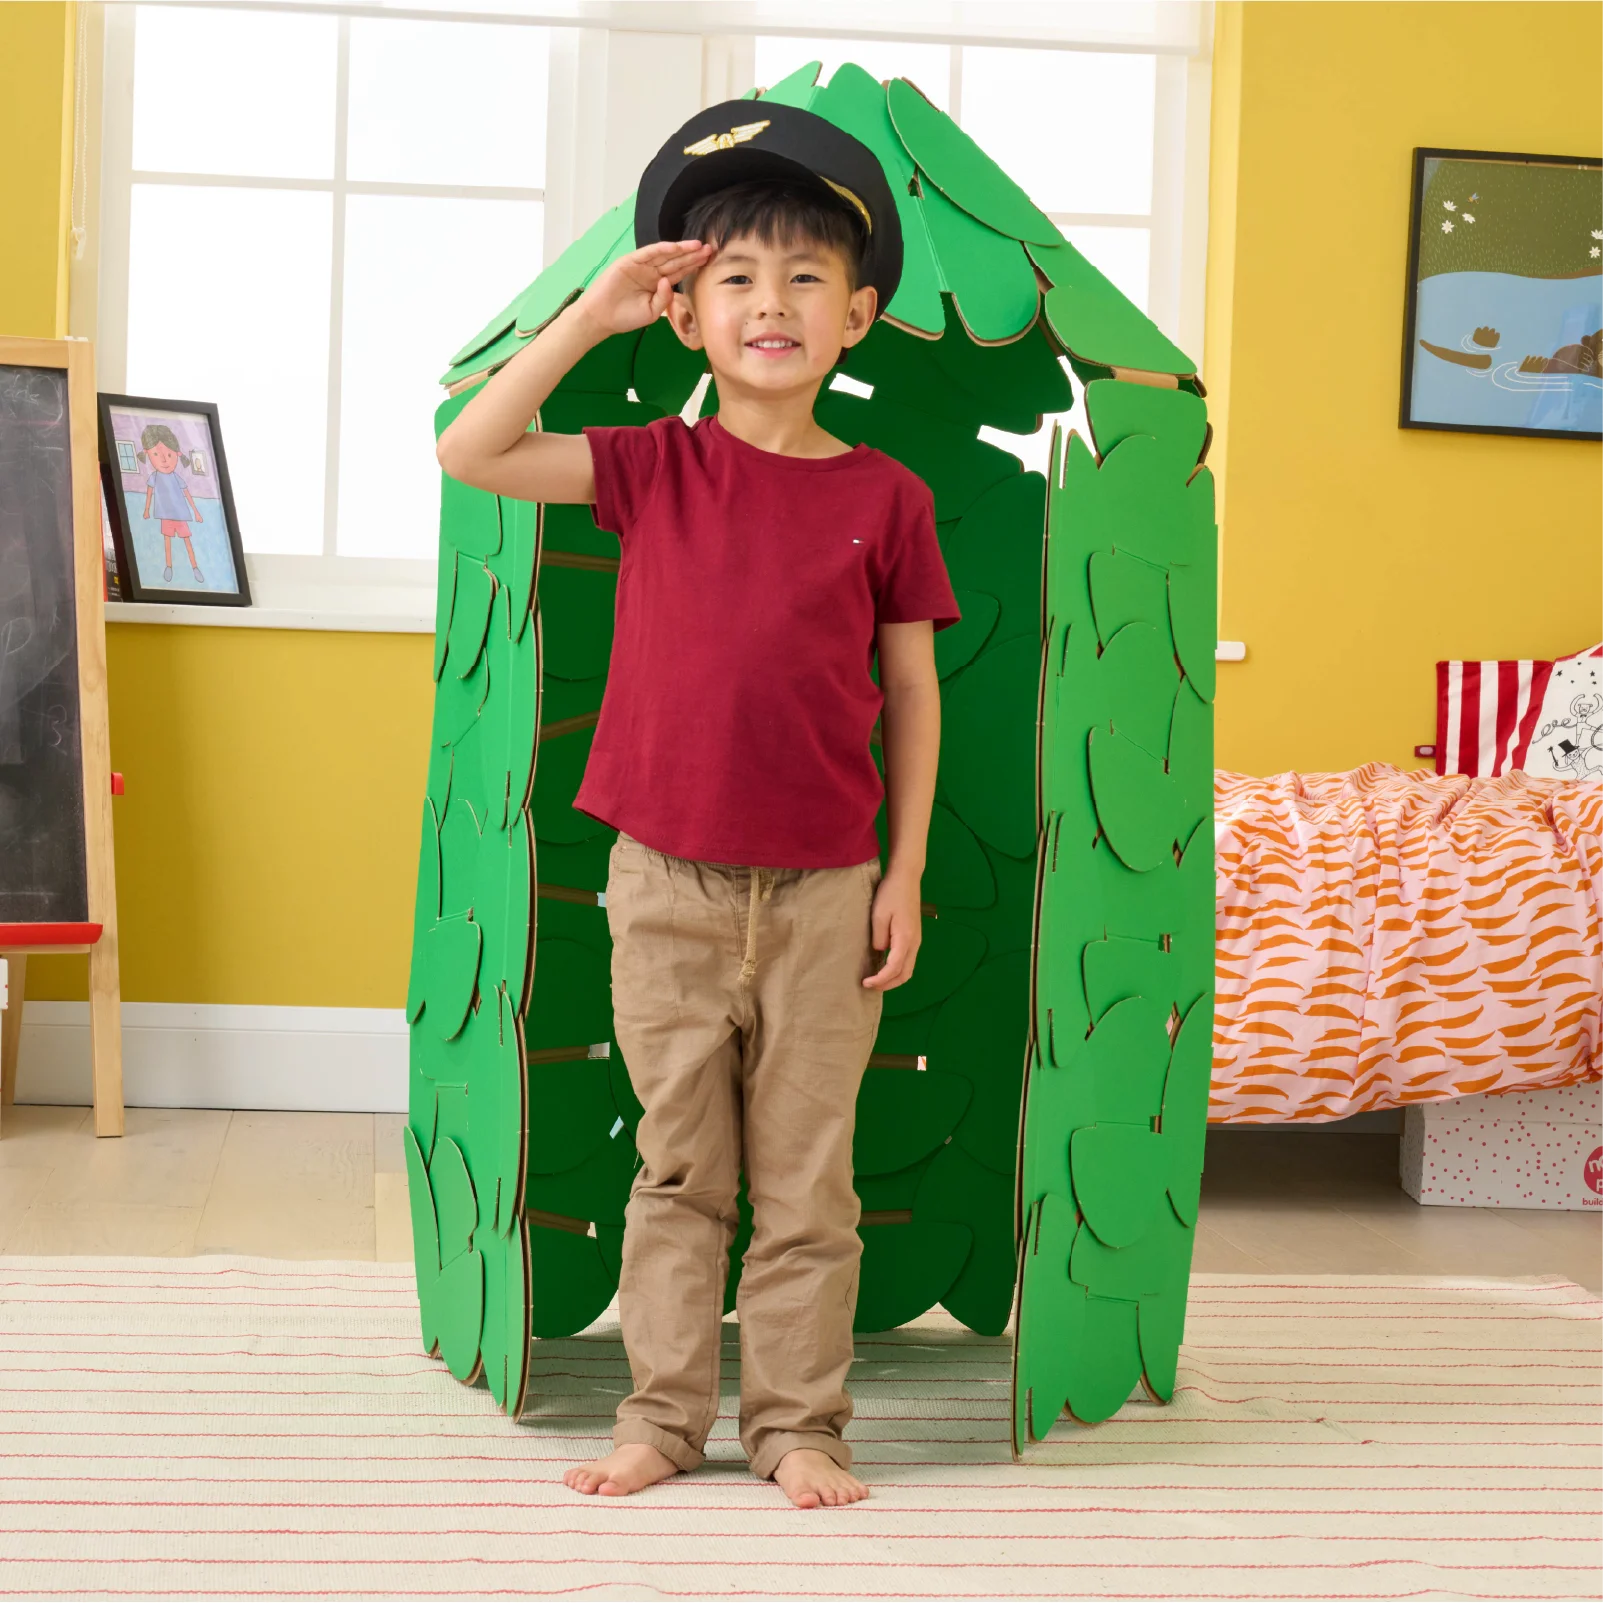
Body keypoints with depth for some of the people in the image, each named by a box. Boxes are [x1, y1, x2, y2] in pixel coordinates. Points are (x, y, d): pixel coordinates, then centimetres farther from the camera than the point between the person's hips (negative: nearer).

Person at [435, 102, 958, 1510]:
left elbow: (913, 695, 5)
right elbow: (470, 454, -6)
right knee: (678, 1168, 10)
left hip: (823, 889, 0)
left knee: (807, 1175, 6)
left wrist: (905, 876, 2)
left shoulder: (886, 498, 1)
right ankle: (665, 1414, 20)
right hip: (666, 878, 1)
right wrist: (594, 313, -7)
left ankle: (799, 1424, 17)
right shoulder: (657, 467, 2)